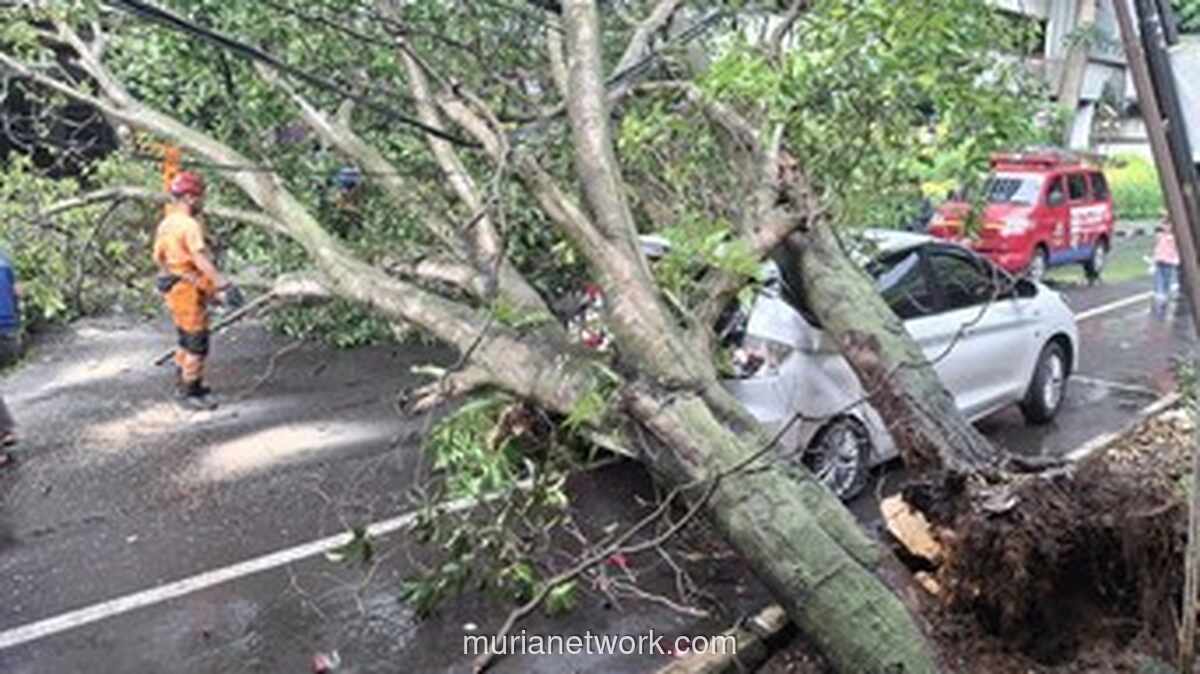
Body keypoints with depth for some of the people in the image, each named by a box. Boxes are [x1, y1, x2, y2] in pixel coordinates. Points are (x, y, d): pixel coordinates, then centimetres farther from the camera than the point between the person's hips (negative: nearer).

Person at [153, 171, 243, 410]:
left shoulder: (165, 224, 10)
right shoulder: (190, 225, -19)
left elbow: (159, 258, 16)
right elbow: (201, 260, -30)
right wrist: (224, 285, -34)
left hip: (172, 288, 10)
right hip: (189, 291, -10)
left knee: (186, 340, 23)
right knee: (197, 343, 0)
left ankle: (183, 382, 35)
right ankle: (190, 392, 8)